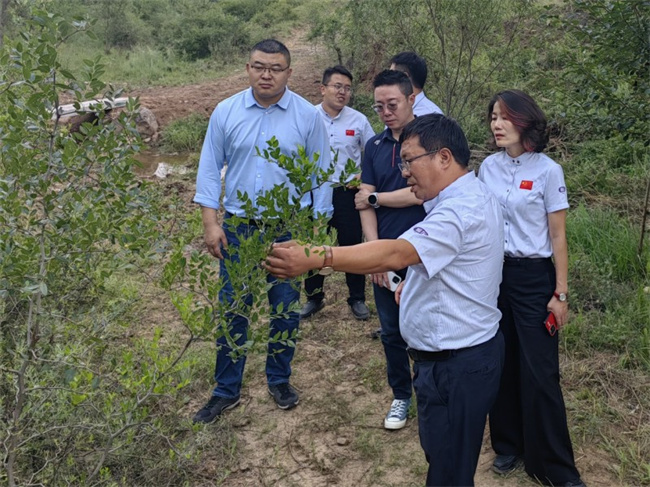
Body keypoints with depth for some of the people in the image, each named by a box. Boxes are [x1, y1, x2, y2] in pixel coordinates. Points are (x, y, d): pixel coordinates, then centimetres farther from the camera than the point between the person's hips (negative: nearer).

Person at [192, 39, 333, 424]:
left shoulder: (308, 116, -3)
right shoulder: (226, 112, 0)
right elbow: (210, 169, 4)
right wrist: (210, 222, -3)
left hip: (289, 229, -1)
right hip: (238, 228, 1)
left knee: (286, 309, 11)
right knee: (232, 310, 7)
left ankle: (279, 380, 32)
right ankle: (227, 391, 22)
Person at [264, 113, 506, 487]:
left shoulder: (460, 211, -24)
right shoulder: (474, 196, 10)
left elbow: (395, 253, -37)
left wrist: (313, 259, -43)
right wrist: (416, 282, 7)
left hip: (454, 366, -10)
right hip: (473, 348, 10)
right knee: (443, 456, 22)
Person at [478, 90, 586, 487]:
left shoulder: (548, 170, -9)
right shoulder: (488, 167, 3)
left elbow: (558, 236, -6)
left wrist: (561, 293, -8)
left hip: (534, 278, -4)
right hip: (493, 274, 4)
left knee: (540, 373, -1)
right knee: (501, 366, 12)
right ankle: (508, 445, 31)